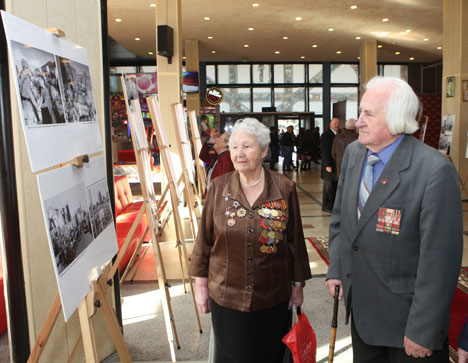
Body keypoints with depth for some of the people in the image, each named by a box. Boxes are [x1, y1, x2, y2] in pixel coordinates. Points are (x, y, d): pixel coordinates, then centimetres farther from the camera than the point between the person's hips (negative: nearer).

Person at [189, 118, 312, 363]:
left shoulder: (284, 189, -7)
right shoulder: (218, 188, -5)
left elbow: (295, 240, 1)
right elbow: (205, 239, 1)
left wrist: (298, 285, 5)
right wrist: (201, 285, 3)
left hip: (273, 297, 0)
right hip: (227, 296, 1)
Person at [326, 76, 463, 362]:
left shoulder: (435, 171, -24)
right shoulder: (353, 153, -1)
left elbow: (440, 260, -22)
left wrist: (423, 333, -18)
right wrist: (335, 269, 8)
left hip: (405, 314, -6)